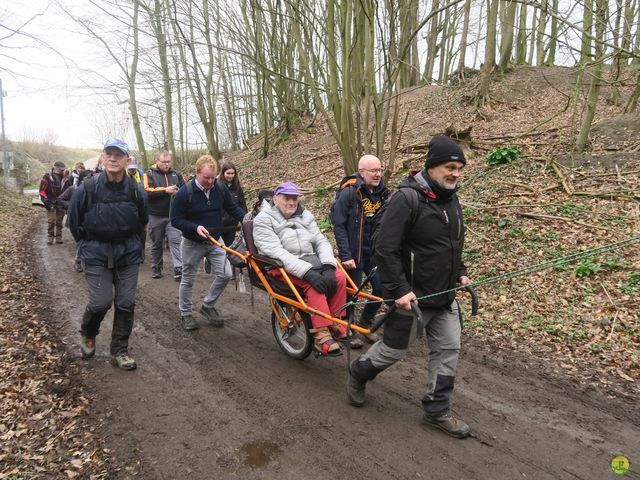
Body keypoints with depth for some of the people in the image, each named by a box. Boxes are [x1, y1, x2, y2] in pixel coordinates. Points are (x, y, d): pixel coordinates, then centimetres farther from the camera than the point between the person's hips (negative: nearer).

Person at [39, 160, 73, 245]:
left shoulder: (65, 177, 6)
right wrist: (45, 200, -11)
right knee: (51, 221, -6)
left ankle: (59, 237, 17)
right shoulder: (47, 177, -5)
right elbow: (42, 190, -5)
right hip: (51, 203, -3)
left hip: (61, 203, 3)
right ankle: (50, 237, 3)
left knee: (59, 221, 9)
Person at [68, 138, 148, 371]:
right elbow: (74, 223, 3)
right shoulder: (87, 189, -11)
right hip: (96, 254, -2)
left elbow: (142, 221, 12)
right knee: (101, 302, -8)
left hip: (128, 253, 2)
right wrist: (89, 245, 10)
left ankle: (120, 351, 19)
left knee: (126, 303, 2)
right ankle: (88, 335, 26)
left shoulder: (136, 191, -7)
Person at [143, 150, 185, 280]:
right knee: (156, 243, 12)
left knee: (175, 240, -9)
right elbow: (146, 191, -16)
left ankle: (178, 268, -11)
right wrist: (165, 190, -22)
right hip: (155, 216, -1)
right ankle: (156, 268, 25)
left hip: (173, 215, 1)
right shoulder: (149, 174, -2)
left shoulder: (176, 174, 7)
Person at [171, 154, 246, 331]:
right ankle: (186, 313, 29)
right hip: (192, 243, -3)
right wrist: (195, 228, -30)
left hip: (215, 241, 4)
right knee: (188, 279, 9)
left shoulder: (220, 188, -8)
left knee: (225, 274, -4)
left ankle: (208, 306, 18)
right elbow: (175, 220, -15)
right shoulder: (184, 192, -20)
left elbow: (232, 208, 3)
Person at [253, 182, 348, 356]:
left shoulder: (305, 215, 12)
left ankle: (335, 325, -6)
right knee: (313, 283, -32)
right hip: (282, 267, -5)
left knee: (339, 276, -19)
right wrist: (307, 272, -32)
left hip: (310, 263, 6)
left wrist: (328, 266, -18)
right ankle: (321, 335, -28)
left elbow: (321, 241, 3)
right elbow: (275, 251, -20)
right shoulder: (264, 219, -6)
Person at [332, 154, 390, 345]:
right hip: (354, 254, -5)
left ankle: (365, 323, 27)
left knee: (382, 288, 3)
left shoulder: (383, 193, 4)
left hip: (374, 252, 5)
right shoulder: (349, 192, -13)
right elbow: (338, 225, -14)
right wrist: (345, 255, -18)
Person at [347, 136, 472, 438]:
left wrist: (460, 273, 14)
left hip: (446, 295, 8)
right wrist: (399, 290, -25)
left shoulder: (450, 199, 7)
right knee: (394, 349, 8)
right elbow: (385, 249, -24)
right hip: (412, 296, -8)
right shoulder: (407, 198, -21)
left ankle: (437, 410, 26)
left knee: (449, 349, 10)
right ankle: (358, 374, 37)